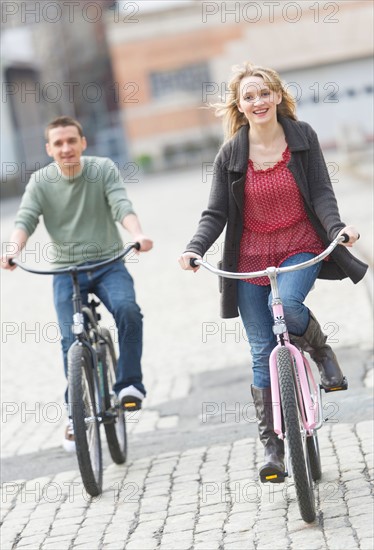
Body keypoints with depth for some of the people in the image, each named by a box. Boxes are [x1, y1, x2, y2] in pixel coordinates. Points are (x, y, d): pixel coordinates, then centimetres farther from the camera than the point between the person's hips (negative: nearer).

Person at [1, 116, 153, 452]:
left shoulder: (104, 169, -4)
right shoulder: (41, 181, 0)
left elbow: (122, 207, -17)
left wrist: (138, 235, -37)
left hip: (108, 264, -1)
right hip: (66, 271, 1)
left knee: (128, 310, -29)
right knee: (72, 340, -9)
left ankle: (129, 384, -13)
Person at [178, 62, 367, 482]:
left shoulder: (302, 137, -3)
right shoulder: (231, 155, -2)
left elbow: (321, 193, -5)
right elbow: (216, 213, -2)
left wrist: (337, 227, -24)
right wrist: (195, 248, -19)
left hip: (301, 248, -1)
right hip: (251, 258, 1)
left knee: (285, 303, -33)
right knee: (262, 353, 2)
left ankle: (322, 353, 0)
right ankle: (271, 445, 13)